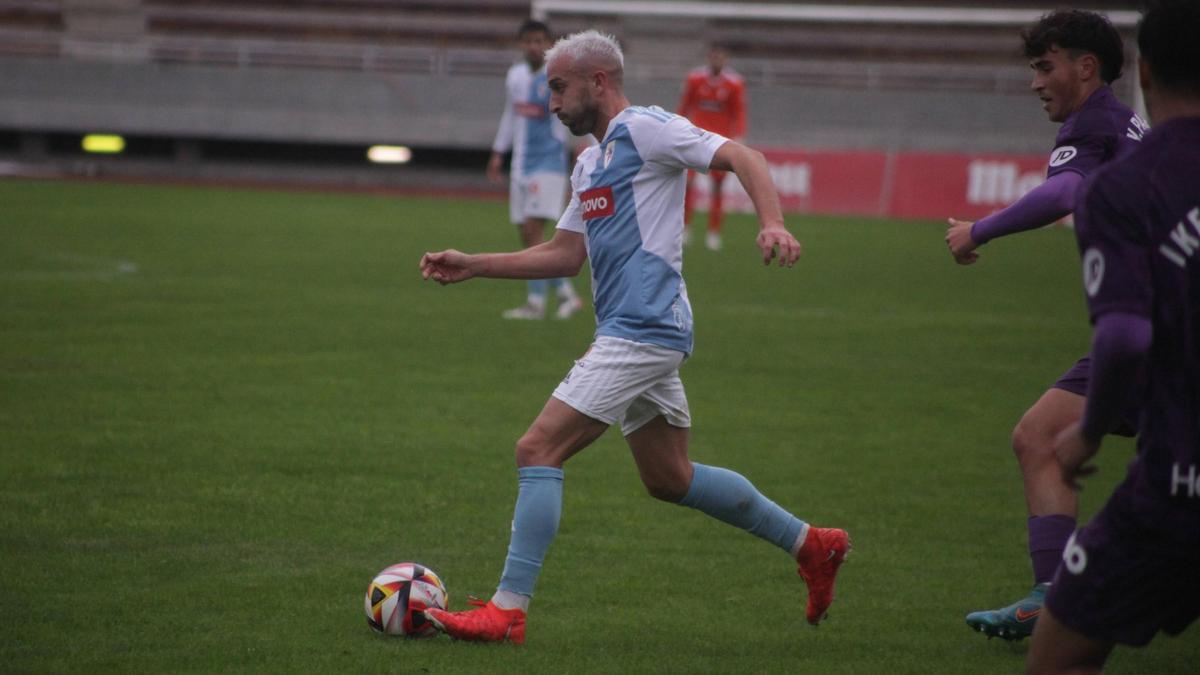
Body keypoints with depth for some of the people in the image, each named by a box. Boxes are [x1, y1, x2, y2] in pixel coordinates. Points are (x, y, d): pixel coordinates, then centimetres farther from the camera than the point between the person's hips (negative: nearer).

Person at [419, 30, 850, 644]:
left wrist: (772, 225, -30)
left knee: (538, 450, -13)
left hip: (642, 331, -10)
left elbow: (743, 158, -13)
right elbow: (564, 255, 26)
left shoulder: (644, 128, -6)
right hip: (633, 334, 10)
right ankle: (811, 544, 26)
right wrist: (471, 266, 20)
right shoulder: (590, 163, 21)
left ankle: (507, 611, -15)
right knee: (670, 479, 17)